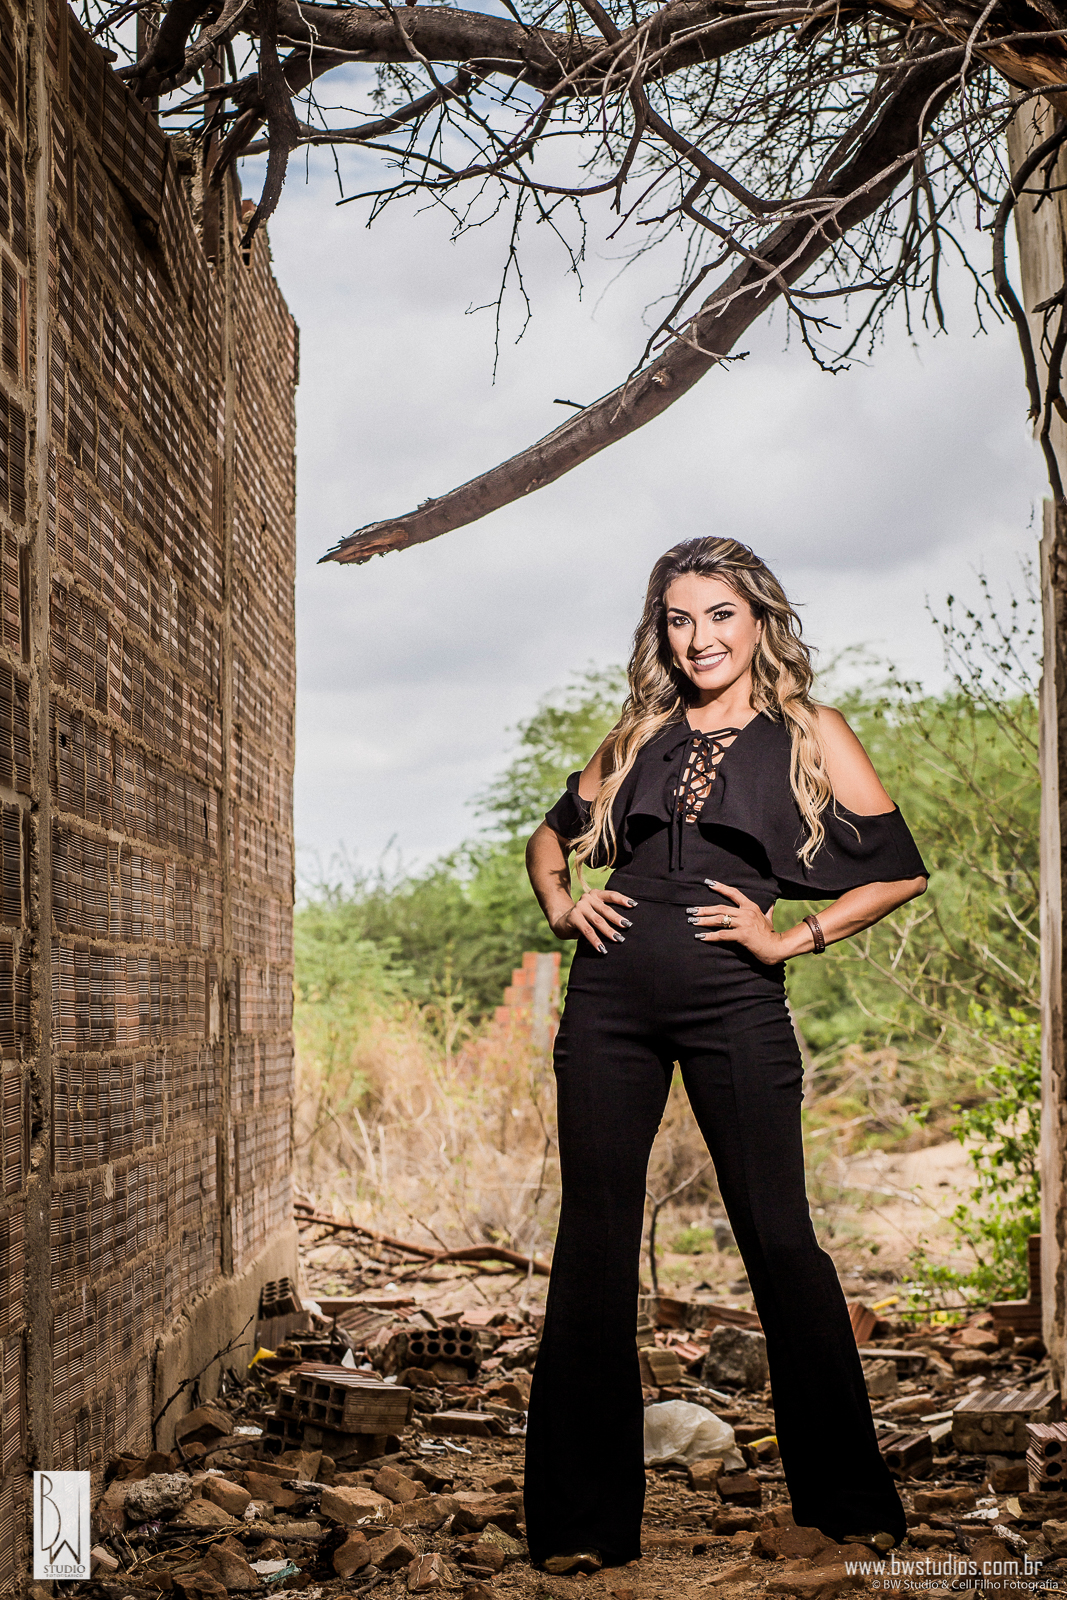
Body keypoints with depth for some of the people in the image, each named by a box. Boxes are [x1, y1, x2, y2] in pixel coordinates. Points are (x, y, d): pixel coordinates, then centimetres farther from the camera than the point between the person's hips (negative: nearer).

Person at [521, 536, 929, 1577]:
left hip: (731, 1001, -3)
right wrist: (559, 903, 8)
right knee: (594, 1242, 3)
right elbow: (551, 834, 27)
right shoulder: (639, 736, 15)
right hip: (611, 994, 3)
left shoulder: (809, 735, 6)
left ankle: (846, 1493, 17)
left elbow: (900, 870, 3)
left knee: (778, 1237, 0)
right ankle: (582, 1517, 12)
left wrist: (790, 938, -4)